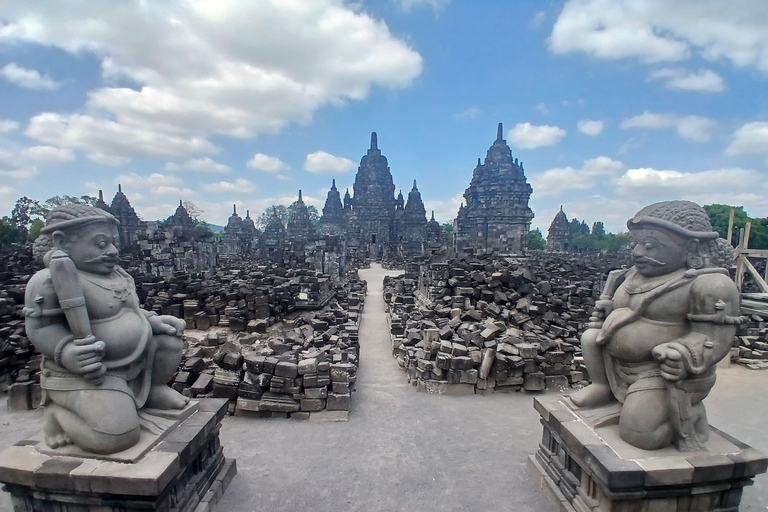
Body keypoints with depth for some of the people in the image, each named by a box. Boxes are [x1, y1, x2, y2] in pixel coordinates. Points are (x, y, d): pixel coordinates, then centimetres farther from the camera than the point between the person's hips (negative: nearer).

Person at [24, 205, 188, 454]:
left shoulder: (118, 275, 9)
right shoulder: (49, 280, -18)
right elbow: (41, 328, -18)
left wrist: (153, 320, 5)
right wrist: (67, 353, -34)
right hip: (85, 375, -8)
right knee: (118, 436, -20)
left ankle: (151, 390, 21)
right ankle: (58, 412, 6)